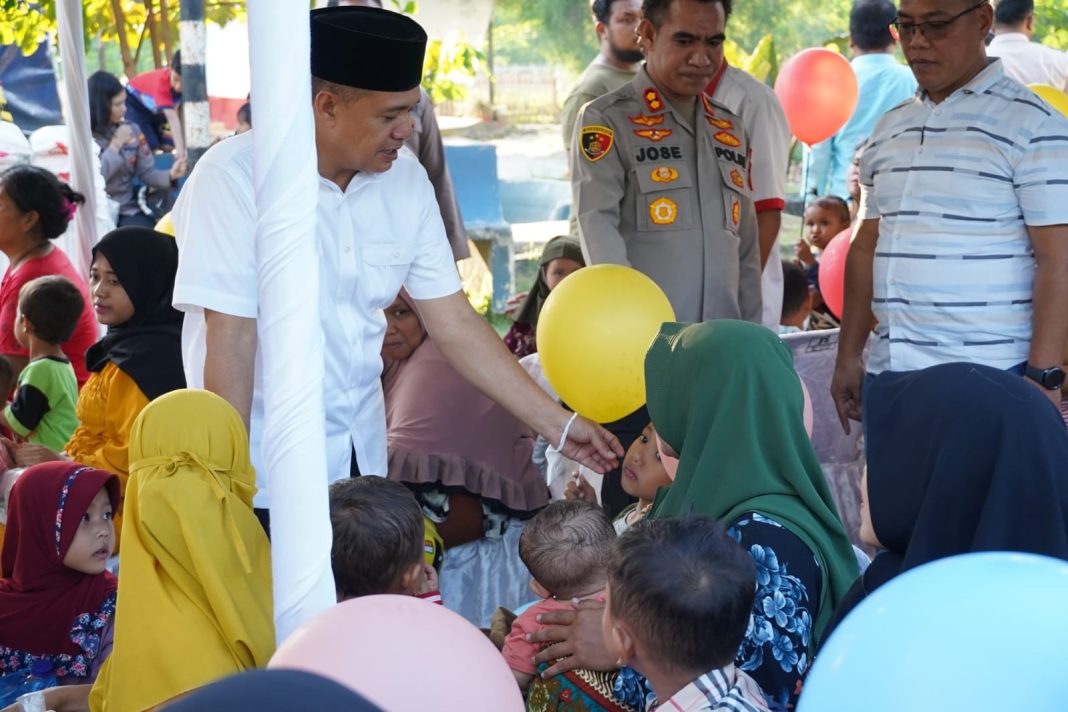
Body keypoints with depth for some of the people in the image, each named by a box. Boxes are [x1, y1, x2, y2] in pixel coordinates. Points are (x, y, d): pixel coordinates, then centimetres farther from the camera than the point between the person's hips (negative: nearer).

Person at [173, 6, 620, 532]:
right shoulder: (234, 177, -16)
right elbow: (231, 340, -17)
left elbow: (454, 324, 4)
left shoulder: (406, 179, 0)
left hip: (361, 460, 5)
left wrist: (556, 424, 1)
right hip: (263, 474, -5)